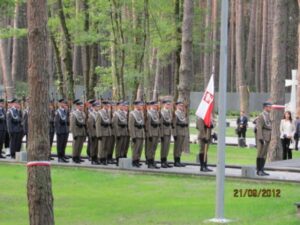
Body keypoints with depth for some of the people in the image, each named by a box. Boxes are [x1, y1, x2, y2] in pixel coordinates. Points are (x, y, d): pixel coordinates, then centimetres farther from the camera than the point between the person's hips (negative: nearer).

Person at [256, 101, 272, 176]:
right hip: (262, 137, -9)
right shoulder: (261, 116, -13)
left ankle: (261, 170, 11)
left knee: (264, 154, 8)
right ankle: (258, 170, -5)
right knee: (260, 154, -7)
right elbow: (259, 128, -18)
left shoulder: (268, 116, 17)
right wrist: (261, 139, -25)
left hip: (267, 138, 9)